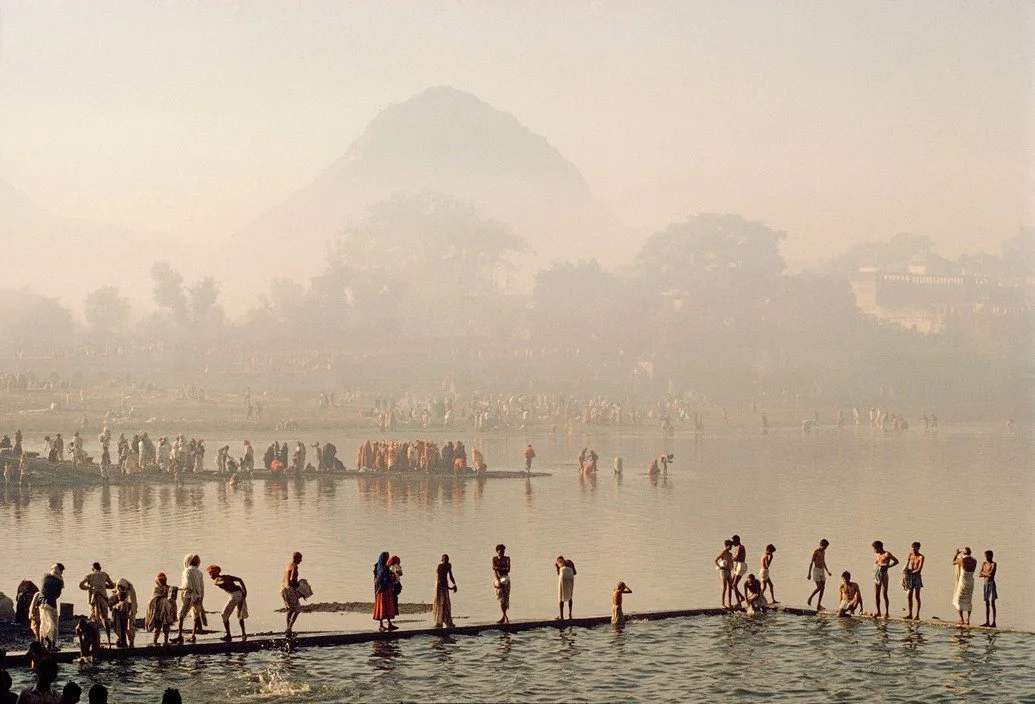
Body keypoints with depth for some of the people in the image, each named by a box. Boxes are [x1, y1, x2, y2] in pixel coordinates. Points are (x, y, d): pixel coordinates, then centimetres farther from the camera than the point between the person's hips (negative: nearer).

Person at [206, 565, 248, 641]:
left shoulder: (216, 581, 5)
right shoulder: (227, 576, 22)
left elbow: (224, 582, -18)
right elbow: (239, 579, 11)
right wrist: (244, 590, 6)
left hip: (233, 595, -7)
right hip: (241, 594, 7)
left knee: (225, 616, 10)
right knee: (240, 615, 23)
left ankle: (228, 636, 11)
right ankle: (243, 633, 17)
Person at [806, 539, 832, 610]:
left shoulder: (823, 552, 13)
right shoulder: (816, 551, -10)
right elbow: (811, 562, -12)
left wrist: (827, 571, 23)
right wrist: (809, 573, -16)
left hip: (822, 571, 7)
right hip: (816, 570, -7)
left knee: (823, 588, -1)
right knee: (819, 587, -16)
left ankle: (818, 605, 1)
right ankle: (810, 598, 5)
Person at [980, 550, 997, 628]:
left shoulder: (993, 564, -6)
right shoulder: (984, 564, 13)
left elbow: (991, 574, -19)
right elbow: (980, 575, 6)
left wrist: (984, 573, -4)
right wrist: (987, 574, -11)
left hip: (991, 584, -7)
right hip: (985, 584, 7)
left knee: (992, 602, -10)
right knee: (986, 603, 8)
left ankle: (993, 622, -12)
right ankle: (987, 622, 11)